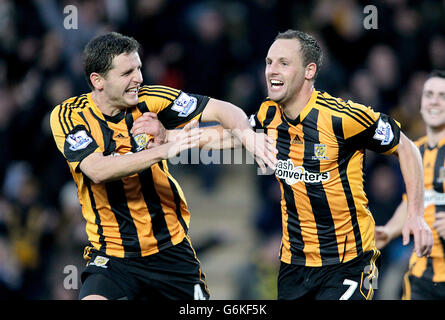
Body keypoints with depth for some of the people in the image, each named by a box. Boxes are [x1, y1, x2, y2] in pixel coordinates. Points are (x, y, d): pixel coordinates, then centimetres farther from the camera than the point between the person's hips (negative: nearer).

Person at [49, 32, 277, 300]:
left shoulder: (149, 100, -4)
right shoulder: (69, 116, -10)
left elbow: (221, 110, -6)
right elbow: (97, 171, -26)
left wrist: (246, 134, -28)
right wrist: (165, 149, -35)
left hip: (172, 248, 3)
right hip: (112, 255, -3)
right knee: (93, 298, -29)